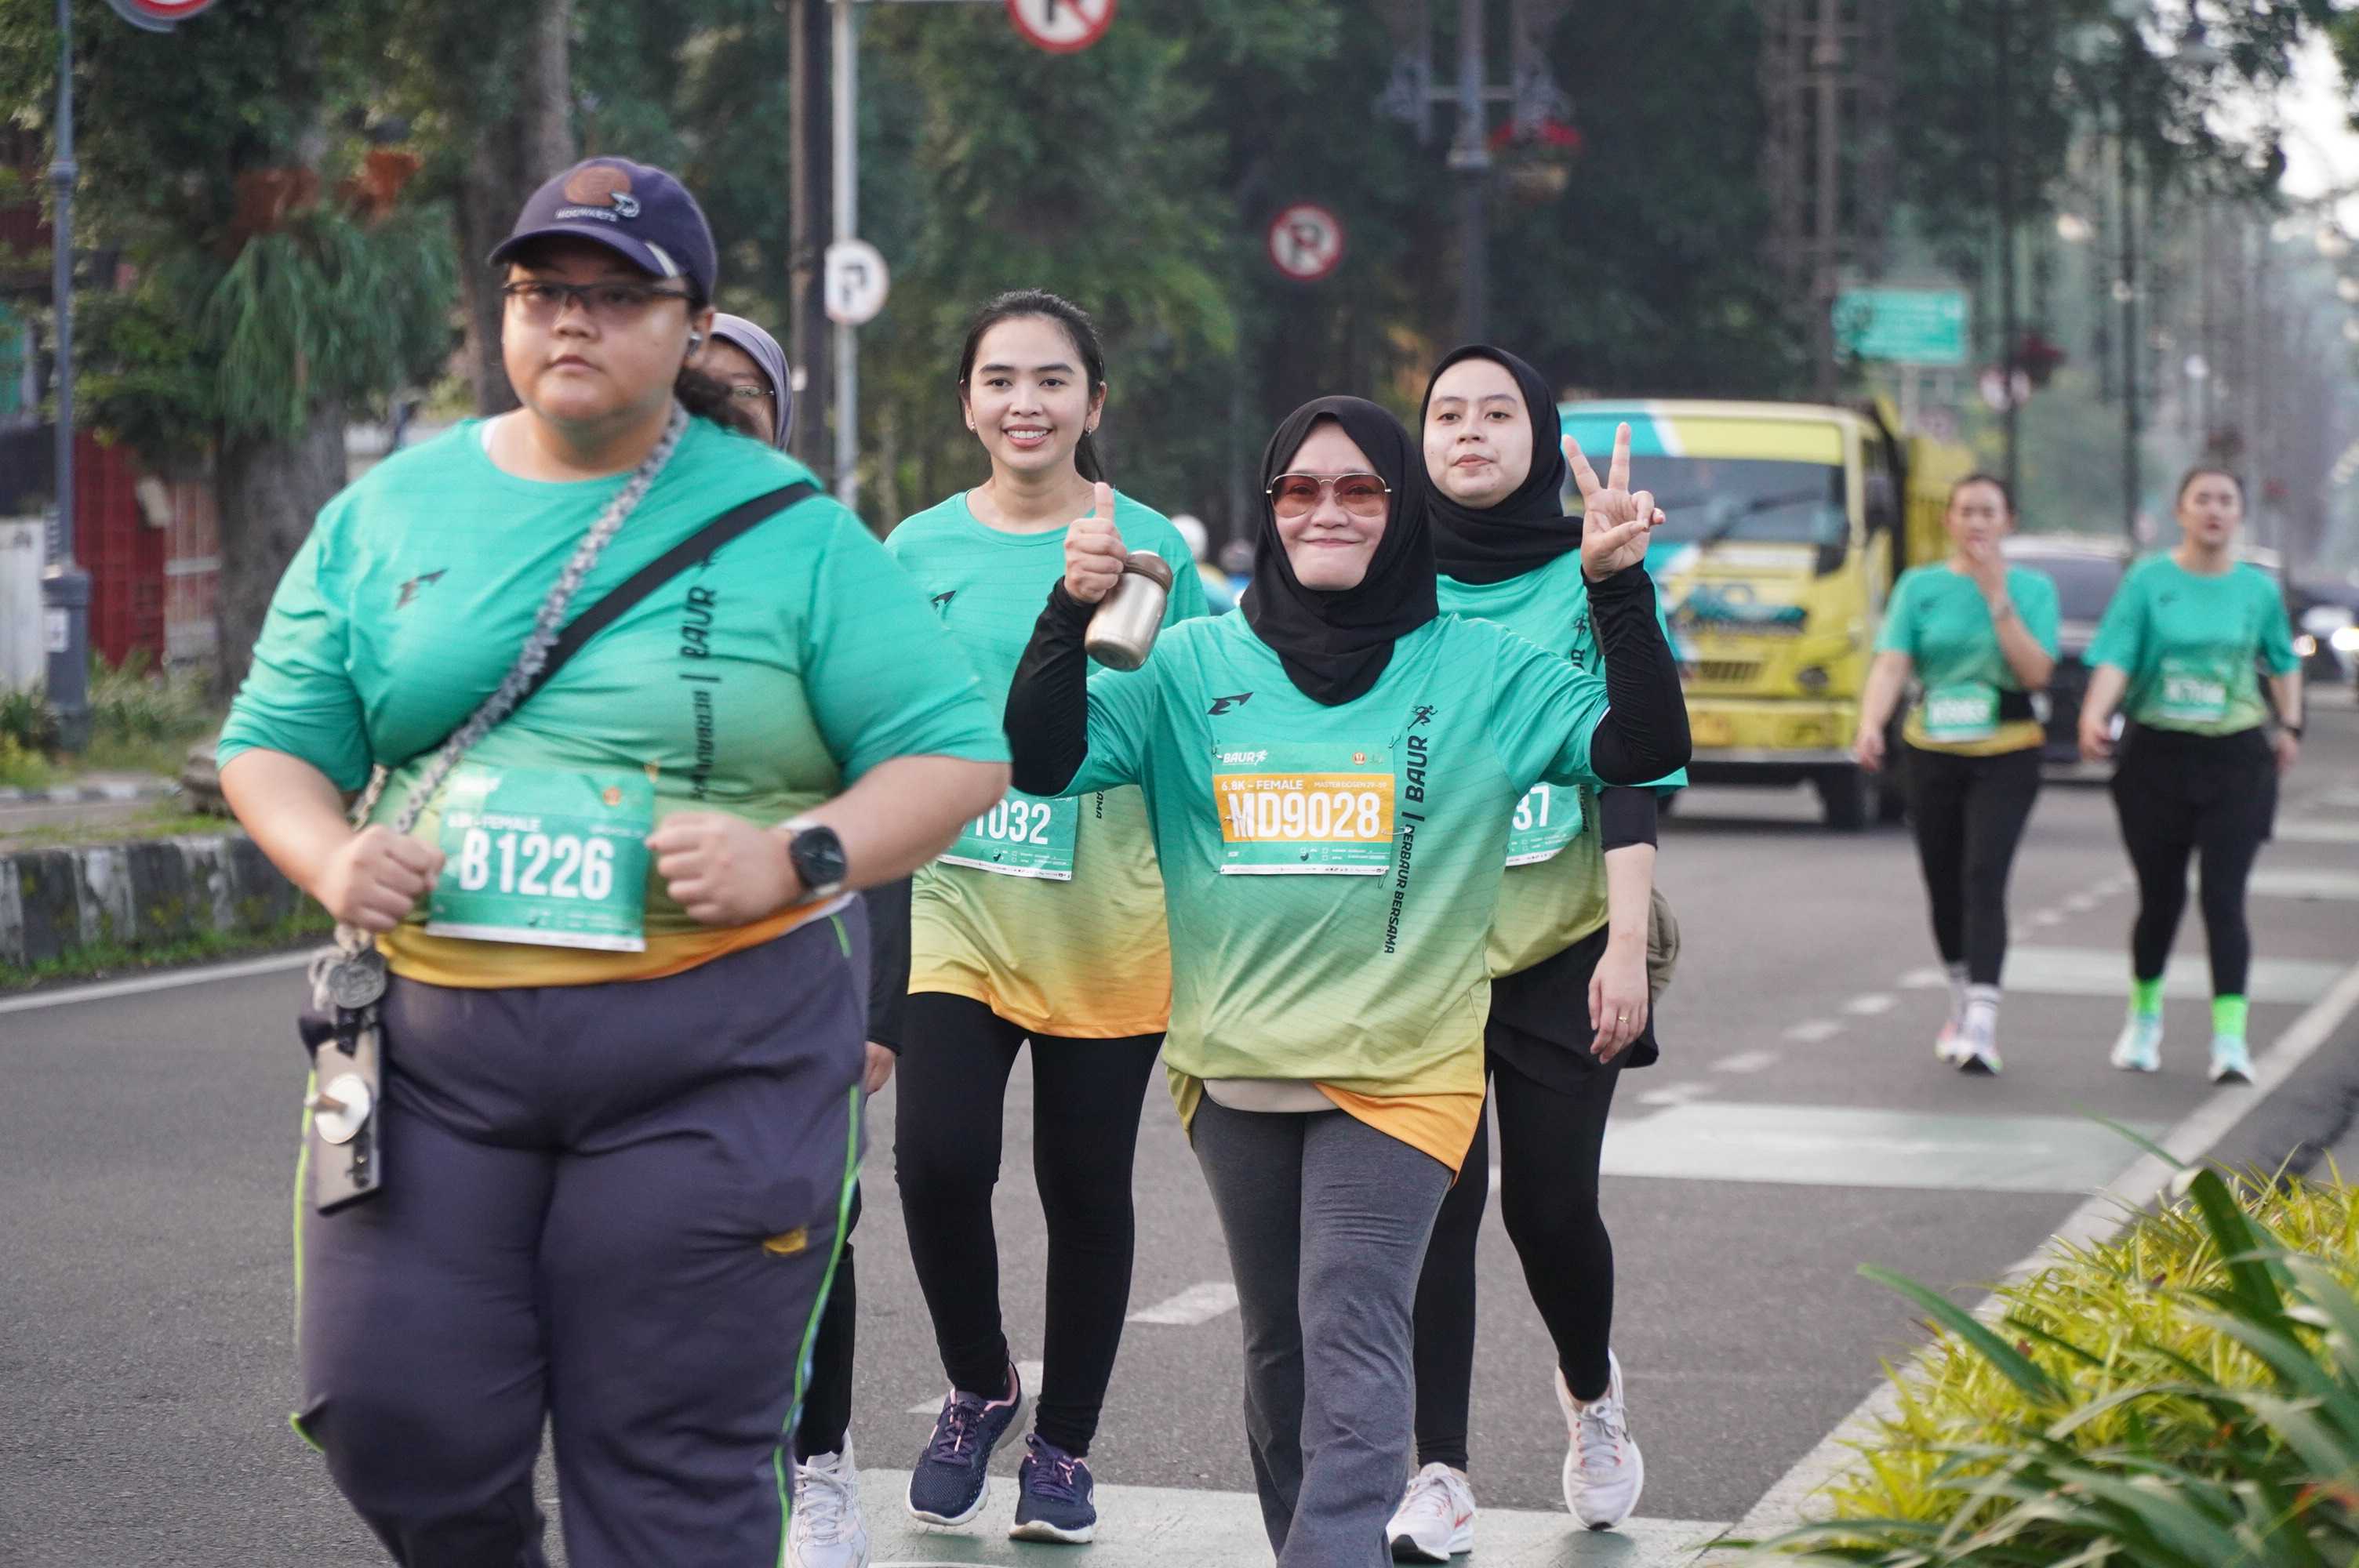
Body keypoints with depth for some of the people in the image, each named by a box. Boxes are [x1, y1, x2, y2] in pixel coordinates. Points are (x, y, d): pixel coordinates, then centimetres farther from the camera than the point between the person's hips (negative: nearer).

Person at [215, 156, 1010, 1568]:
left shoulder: (788, 530, 1)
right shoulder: (391, 511, 10)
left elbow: (954, 752, -1)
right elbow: (273, 742, 13)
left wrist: (798, 859, -17)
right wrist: (329, 855, -9)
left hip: (713, 1064, -2)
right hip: (434, 1046, 3)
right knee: (398, 1425, 0)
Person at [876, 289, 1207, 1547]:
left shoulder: (1149, 547, 2)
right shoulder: (918, 550, 7)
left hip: (1105, 919, -1)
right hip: (953, 905, 1)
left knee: (1086, 1187, 6)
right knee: (937, 1163, -14)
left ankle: (1063, 1447, 23)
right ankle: (978, 1389, 14)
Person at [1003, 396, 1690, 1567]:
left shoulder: (1480, 670, 0)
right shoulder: (1195, 663, 3)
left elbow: (1644, 749, -7)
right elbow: (1044, 761, -5)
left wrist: (1619, 588, -19)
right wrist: (1073, 612, -21)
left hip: (1399, 1065, -3)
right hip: (1232, 1063, 3)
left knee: (1352, 1348, -16)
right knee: (1277, 1351, 15)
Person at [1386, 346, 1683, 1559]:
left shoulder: (1592, 581, 1)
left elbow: (1631, 773, -4)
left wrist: (1629, 942, -13)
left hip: (1561, 949, -1)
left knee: (1551, 1205, -1)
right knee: (1434, 1202, -8)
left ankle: (1590, 1391, 30)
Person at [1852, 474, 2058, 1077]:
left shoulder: (2033, 588, 3)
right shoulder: (1919, 587, 4)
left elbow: (2036, 671, -10)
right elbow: (1891, 664, -7)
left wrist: (1998, 598, -13)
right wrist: (1870, 724, -25)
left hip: (2004, 759, -2)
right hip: (1933, 755, 2)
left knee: (1984, 878, -17)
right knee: (1943, 885, 9)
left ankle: (1982, 1021, -24)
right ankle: (1961, 1002, 31)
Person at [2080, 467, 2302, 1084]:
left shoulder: (2258, 590, 4)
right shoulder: (2148, 582, -2)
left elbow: (2283, 663, 20)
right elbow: (2116, 657, -13)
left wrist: (2289, 726, 15)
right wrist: (2095, 715, -29)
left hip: (2236, 761, 0)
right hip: (2158, 755, 0)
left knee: (2224, 898, -9)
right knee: (2160, 896, 9)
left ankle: (2230, 1035, -11)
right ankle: (2144, 1016, 31)